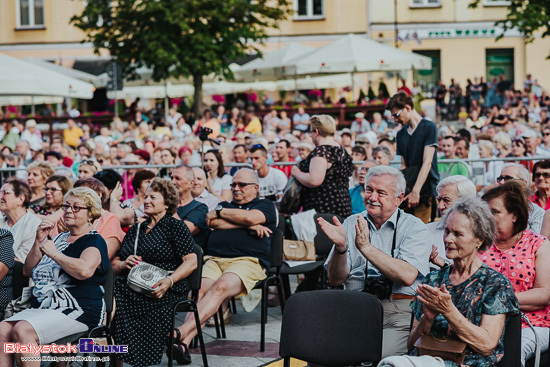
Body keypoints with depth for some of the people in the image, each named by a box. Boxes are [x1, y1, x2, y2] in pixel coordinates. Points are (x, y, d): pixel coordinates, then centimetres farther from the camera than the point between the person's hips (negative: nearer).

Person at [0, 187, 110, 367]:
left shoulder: (94, 241, 0)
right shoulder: (59, 238, 23)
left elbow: (85, 270, -24)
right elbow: (28, 271, 23)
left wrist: (53, 253, -11)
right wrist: (39, 242, 8)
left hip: (78, 310, -7)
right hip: (41, 306, 7)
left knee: (22, 331, -31)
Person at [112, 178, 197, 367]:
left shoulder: (175, 226, 6)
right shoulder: (135, 229, 25)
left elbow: (191, 261, -6)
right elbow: (114, 264, 22)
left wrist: (169, 281, -20)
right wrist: (124, 264, -2)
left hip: (166, 289, -5)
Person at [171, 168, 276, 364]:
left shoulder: (265, 205, 18)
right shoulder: (226, 205, 32)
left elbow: (251, 217, -6)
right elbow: (213, 223, 9)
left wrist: (220, 212, 7)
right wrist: (248, 225, 2)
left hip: (247, 260, -4)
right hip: (214, 259, 4)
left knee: (220, 287, -33)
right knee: (201, 290, -27)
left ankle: (182, 332, -48)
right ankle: (184, 343, -41)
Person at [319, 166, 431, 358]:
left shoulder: (414, 228, 2)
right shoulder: (351, 224, 14)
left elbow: (407, 276, -16)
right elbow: (336, 279, 7)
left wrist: (366, 247, -17)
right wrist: (340, 247, -12)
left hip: (398, 313, -3)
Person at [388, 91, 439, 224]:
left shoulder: (429, 127, -3)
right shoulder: (401, 134, 16)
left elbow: (427, 162, -11)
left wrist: (416, 191, -19)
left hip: (425, 189, -5)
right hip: (407, 190, 5)